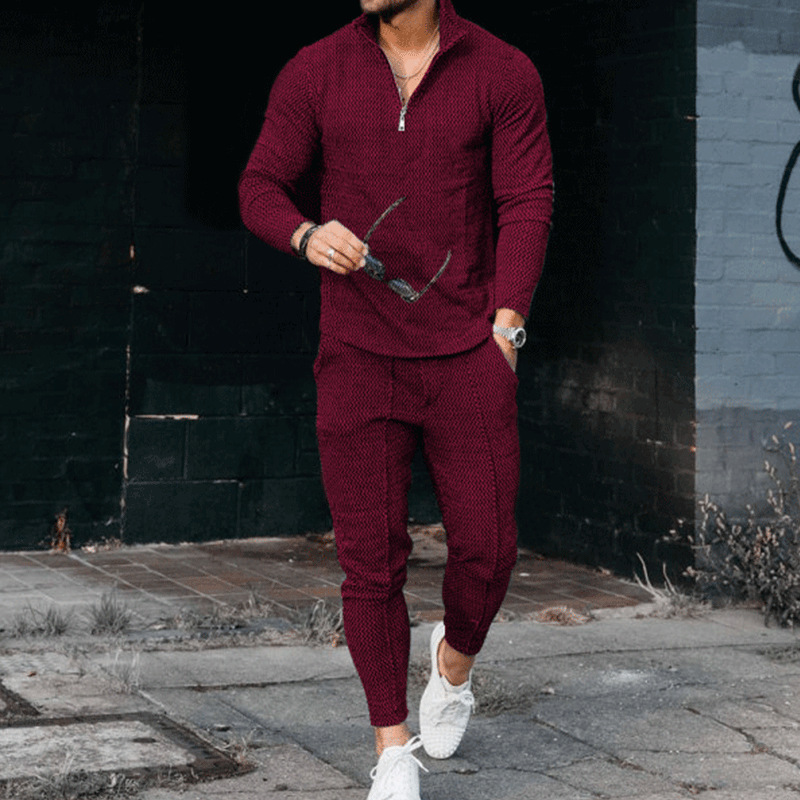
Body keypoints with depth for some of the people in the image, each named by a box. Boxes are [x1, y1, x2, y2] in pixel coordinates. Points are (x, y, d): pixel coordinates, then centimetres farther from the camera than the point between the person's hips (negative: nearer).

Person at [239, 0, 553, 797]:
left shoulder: (503, 73, -1)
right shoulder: (316, 72, 1)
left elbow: (527, 206, -3)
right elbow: (260, 189, 3)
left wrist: (505, 324, -14)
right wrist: (308, 234, -20)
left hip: (467, 353, 0)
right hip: (358, 352, 0)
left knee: (486, 547, -3)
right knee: (371, 559, -1)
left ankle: (456, 659, 32)